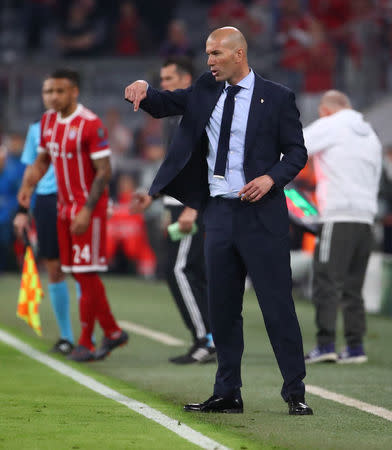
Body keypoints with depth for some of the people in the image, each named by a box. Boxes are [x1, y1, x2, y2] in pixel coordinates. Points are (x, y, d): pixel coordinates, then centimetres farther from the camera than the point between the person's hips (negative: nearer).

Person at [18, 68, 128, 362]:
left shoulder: (90, 125, -14)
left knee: (86, 274, -5)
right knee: (80, 274, 8)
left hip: (89, 209, -8)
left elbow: (104, 172, -15)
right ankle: (113, 332, 17)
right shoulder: (48, 122, 9)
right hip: (65, 206, 8)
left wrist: (87, 211, -20)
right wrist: (29, 186, 1)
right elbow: (43, 159, 20)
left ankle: (85, 343, 2)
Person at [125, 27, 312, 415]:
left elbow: (297, 151, -1)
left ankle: (295, 393, 1)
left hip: (260, 213, -5)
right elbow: (164, 104, 8)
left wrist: (271, 178, -18)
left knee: (277, 304, -5)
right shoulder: (206, 91, 11)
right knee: (222, 308, 8)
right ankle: (227, 394, 16)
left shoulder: (276, 98, -2)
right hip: (218, 212, 5)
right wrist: (143, 89, -14)